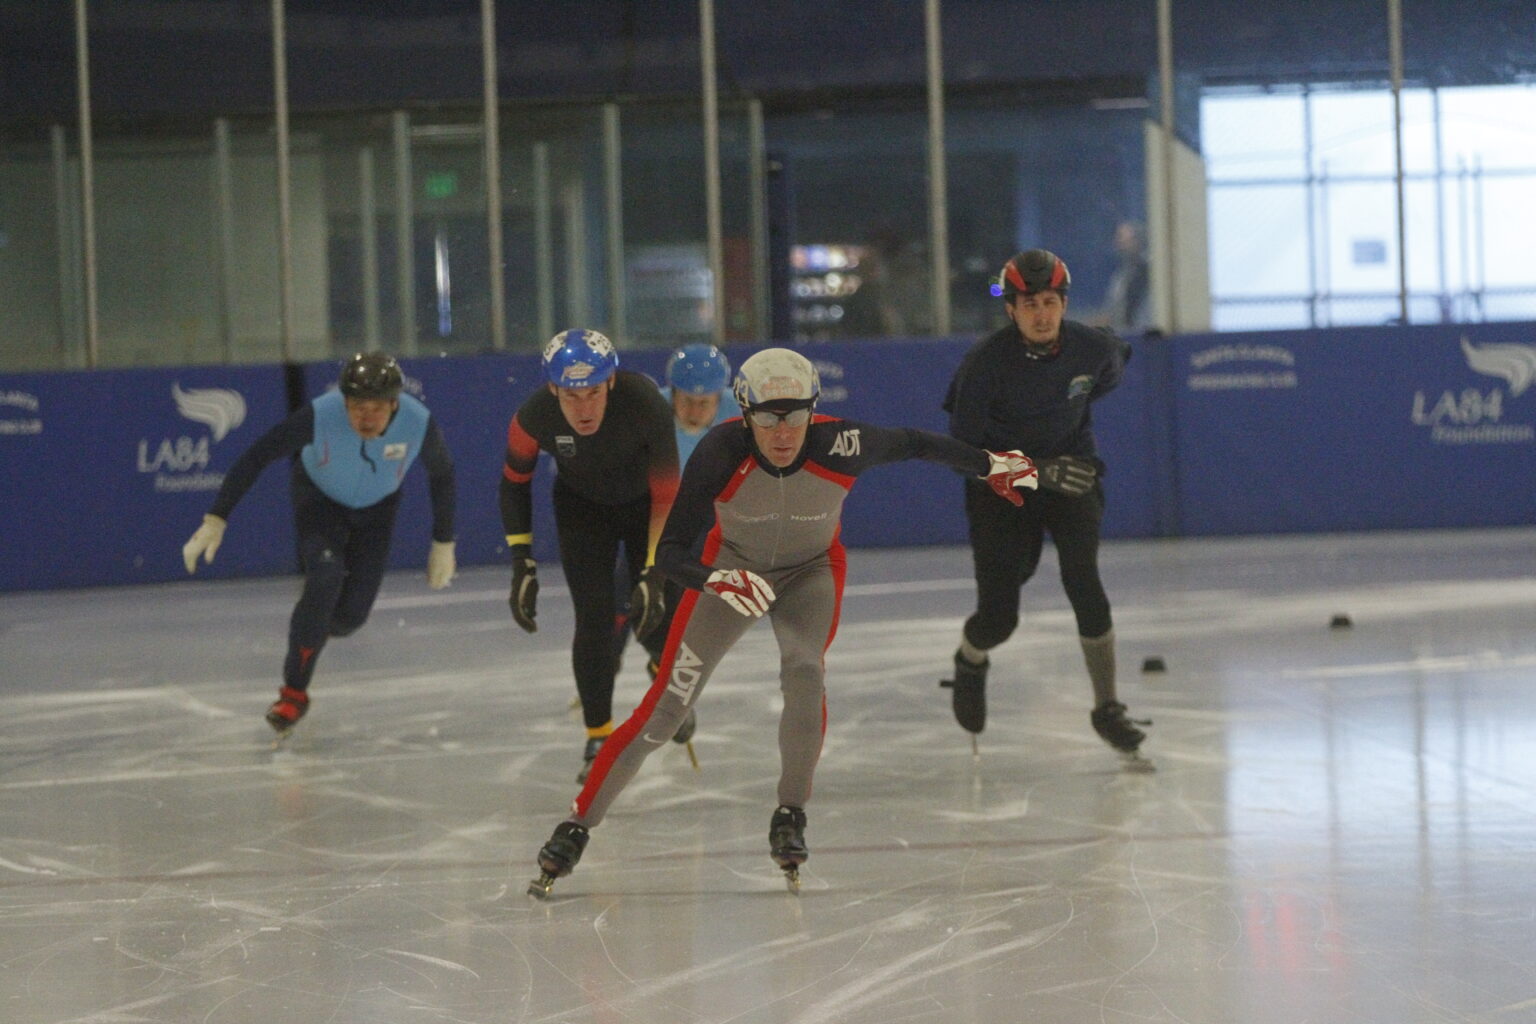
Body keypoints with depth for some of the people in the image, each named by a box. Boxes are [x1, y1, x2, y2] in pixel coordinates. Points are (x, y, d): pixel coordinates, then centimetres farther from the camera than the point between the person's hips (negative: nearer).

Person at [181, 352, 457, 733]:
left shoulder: (419, 423, -31)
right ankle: (294, 691, -10)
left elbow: (442, 473, -11)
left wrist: (443, 545, -3)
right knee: (325, 579, -27)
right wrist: (216, 519, -32)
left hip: (377, 509, 2)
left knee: (352, 612, -8)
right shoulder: (320, 415, -37)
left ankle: (312, 634, 31)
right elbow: (257, 457, -29)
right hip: (319, 499, -2)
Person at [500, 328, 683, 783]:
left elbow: (667, 494, -29)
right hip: (581, 504, 1)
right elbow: (514, 483, -10)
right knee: (595, 618, -12)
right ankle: (599, 738, 3)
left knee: (653, 618, -4)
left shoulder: (646, 404, -37)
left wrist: (656, 571, -32)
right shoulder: (534, 417, -29)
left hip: (645, 501, -1)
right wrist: (522, 563, -13)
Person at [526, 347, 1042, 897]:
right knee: (668, 703, -7)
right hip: (732, 568, 0)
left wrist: (991, 465, 0)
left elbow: (913, 443, -11)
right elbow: (669, 552, -29)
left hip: (812, 570, 1)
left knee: (804, 671, -27)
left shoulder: (838, 445, -31)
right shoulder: (720, 452, -33)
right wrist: (716, 579, -49)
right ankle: (577, 825, 2)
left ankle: (790, 816, -5)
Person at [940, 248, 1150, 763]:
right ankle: (969, 664, 34)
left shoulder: (1094, 349, -14)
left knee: (1083, 584, -19)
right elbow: (963, 449, -18)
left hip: (1073, 474, 2)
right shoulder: (985, 362, -23)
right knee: (998, 618, -4)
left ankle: (1107, 708, -8)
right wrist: (1038, 471, -25)